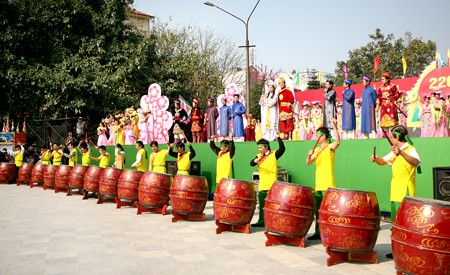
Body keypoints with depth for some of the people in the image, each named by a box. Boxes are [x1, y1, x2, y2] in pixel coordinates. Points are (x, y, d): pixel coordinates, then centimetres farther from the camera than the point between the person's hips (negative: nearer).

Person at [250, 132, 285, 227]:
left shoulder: (274, 154, -2)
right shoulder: (258, 156, 12)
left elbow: (282, 149, -17)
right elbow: (251, 163, -1)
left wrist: (278, 138, -23)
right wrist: (255, 161, -23)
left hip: (272, 186, -5)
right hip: (262, 186, 6)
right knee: (262, 205, 12)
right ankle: (261, 221, 21)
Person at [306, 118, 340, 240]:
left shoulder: (330, 148, -6)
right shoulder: (317, 150, 15)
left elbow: (338, 141, -28)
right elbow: (308, 163, 11)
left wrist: (334, 126, -33)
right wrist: (309, 156, -9)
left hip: (328, 185, -8)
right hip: (318, 184, 8)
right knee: (318, 209, 14)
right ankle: (318, 232, 24)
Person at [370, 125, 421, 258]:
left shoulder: (410, 149, -12)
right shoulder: (395, 151, 15)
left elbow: (415, 162, -32)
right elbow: (383, 161, 23)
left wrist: (401, 153, -48)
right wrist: (376, 158, 1)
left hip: (405, 195, -9)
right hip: (395, 194, 9)